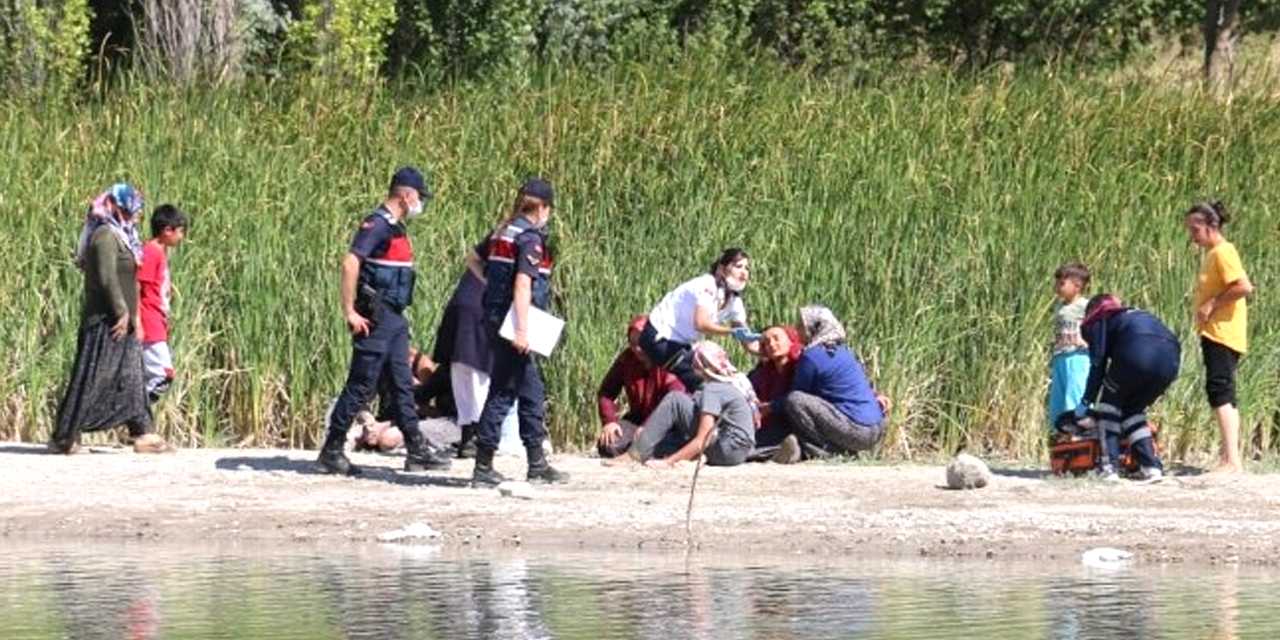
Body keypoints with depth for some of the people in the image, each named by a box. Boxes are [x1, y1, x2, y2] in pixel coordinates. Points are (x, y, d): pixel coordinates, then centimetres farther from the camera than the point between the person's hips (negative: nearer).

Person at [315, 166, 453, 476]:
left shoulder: (395, 227, 15)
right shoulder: (377, 224, -15)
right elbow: (350, 264, -24)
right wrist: (350, 312, -24)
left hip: (394, 319, 10)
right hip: (375, 319, -10)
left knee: (404, 385, 10)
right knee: (361, 387, -5)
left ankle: (416, 450, 13)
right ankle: (331, 451, 1)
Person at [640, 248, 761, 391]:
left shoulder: (734, 302, 3)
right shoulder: (708, 287, -22)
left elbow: (748, 341, 2)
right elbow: (701, 324, -37)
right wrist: (734, 332, -43)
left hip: (679, 342, 9)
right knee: (699, 384, -17)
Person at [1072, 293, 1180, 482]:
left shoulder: (1098, 320, 25)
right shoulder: (1136, 315, 42)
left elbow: (1098, 363, 13)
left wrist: (1086, 402, 19)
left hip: (1138, 353, -5)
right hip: (1171, 356, 5)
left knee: (1110, 402, 17)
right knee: (1133, 409, 23)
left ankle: (1109, 467, 7)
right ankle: (1151, 466, 11)